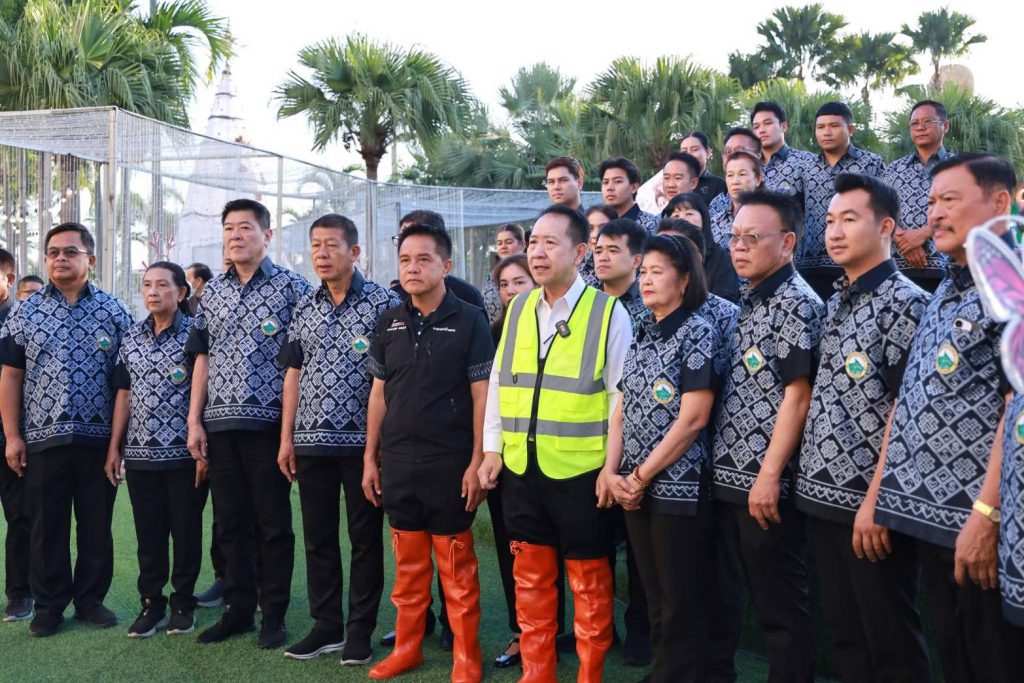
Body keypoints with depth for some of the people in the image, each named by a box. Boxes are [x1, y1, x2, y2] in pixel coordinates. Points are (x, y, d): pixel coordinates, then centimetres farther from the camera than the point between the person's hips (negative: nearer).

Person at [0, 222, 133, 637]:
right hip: (42, 439, 1)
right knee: (46, 526, 7)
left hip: (98, 439, 0)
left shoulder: (114, 312, 3)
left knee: (96, 524, 7)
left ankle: (91, 599, 21)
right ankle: (48, 604, 19)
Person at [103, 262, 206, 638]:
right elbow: (124, 393, 12)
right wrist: (114, 447, 8)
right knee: (148, 534, 10)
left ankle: (183, 604, 19)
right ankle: (151, 603, 22)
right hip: (140, 454, 4)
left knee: (186, 532, 5)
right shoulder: (131, 336, 10)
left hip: (184, 453, -4)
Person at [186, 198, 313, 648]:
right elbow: (203, 358, 14)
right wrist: (194, 420, 7)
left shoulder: (290, 287, -3)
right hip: (220, 424, 5)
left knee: (273, 522, 3)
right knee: (230, 522, 11)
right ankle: (238, 609, 23)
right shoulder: (212, 292, 13)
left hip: (268, 423, -5)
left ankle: (273, 614, 14)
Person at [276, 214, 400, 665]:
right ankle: (326, 626, 23)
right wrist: (286, 437, 8)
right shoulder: (304, 308, 11)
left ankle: (360, 631, 16)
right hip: (312, 441, 5)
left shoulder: (383, 303, -5)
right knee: (317, 537, 11)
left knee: (365, 537, 5)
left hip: (362, 440, -5)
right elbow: (294, 373, 13)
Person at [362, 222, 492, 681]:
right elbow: (379, 393, 11)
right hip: (397, 461, 4)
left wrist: (477, 461, -11)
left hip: (450, 462, -4)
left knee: (456, 565, 5)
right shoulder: (389, 323, 8)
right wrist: (370, 457, 8)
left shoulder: (468, 320, -6)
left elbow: (481, 395, -7)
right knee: (407, 562, 14)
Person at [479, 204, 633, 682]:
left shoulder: (609, 312, -7)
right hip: (521, 469, 5)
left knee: (589, 584, 8)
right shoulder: (518, 308, 8)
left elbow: (622, 395, -8)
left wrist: (614, 466, -10)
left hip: (581, 471, -5)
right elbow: (498, 383, 12)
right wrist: (492, 449, 7)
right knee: (530, 579, 15)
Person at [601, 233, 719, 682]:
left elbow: (692, 419, -16)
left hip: (679, 486, -7)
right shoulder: (641, 335, 12)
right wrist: (611, 471, -2)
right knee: (653, 596, 15)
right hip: (635, 488, 7)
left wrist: (641, 476, -12)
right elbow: (622, 409, 12)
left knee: (681, 602, 2)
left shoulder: (698, 333, -9)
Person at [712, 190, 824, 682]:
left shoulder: (796, 304, -11)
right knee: (762, 598, 16)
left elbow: (797, 397, -17)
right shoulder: (748, 303, 15)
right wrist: (731, 470, 14)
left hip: (768, 484, -9)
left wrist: (769, 476, -20)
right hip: (733, 478, 9)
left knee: (783, 606, 2)